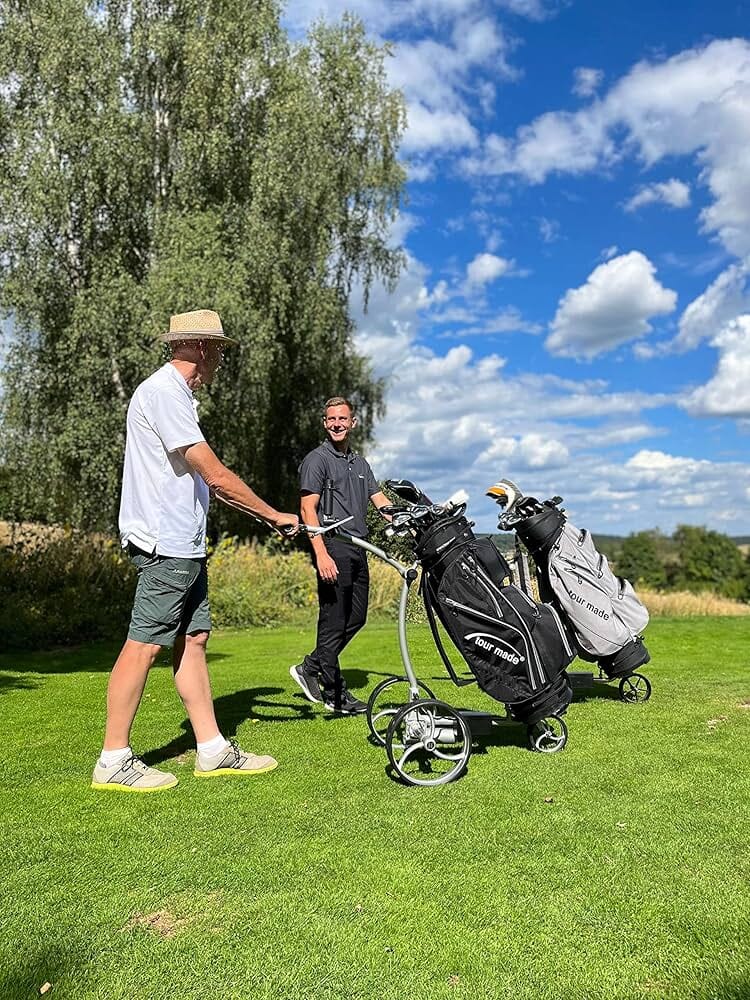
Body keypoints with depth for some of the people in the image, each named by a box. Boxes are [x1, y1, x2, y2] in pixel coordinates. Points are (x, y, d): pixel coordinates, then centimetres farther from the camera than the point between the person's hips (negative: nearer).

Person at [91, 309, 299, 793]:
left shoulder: (176, 393, 19)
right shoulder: (163, 392, -14)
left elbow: (202, 477, 20)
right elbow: (216, 475, -18)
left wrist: (263, 513, 14)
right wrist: (274, 515, -9)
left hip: (185, 543, 10)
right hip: (166, 543, -10)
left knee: (193, 640, 10)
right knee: (145, 644, -4)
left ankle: (214, 750, 18)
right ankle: (114, 762, 7)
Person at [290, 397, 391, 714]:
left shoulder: (360, 463, 20)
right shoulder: (316, 459, -3)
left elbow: (382, 503, 16)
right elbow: (308, 510, -10)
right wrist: (322, 554, -20)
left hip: (358, 549, 8)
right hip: (333, 547, -8)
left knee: (356, 618, 12)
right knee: (334, 620, -2)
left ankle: (310, 669, 26)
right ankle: (334, 693, 10)